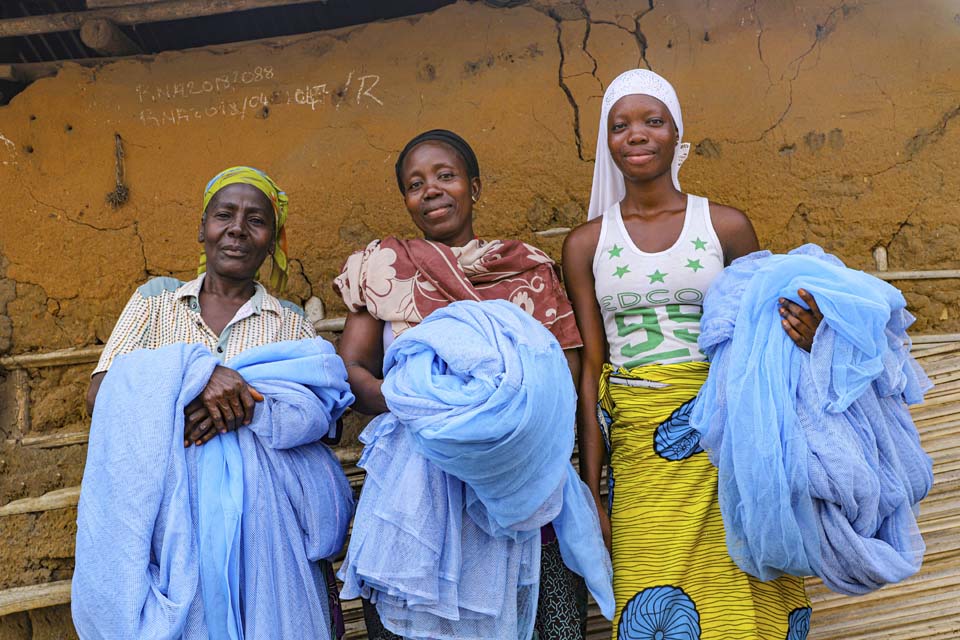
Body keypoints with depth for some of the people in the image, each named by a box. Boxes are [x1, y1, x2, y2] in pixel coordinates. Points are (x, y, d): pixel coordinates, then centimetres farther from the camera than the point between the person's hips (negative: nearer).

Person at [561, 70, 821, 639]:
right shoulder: (586, 244, 5)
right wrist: (591, 491, 0)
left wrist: (801, 336, -14)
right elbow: (591, 369, 3)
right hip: (636, 447, 0)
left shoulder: (727, 225, 5)